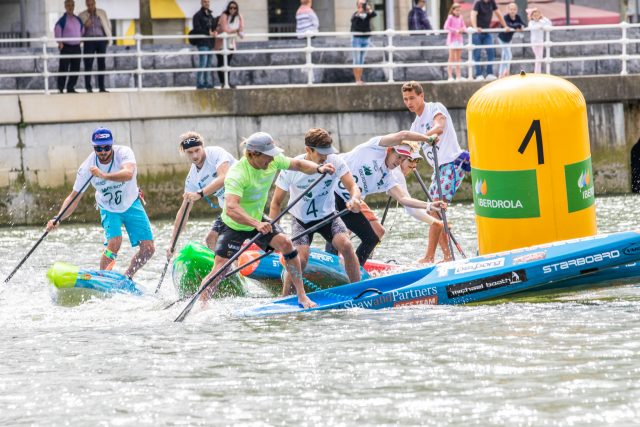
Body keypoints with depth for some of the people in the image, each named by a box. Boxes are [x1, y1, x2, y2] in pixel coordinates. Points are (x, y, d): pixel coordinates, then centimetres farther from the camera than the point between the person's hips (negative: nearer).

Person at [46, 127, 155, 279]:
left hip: (131, 205, 1)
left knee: (148, 249, -3)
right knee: (114, 243, -26)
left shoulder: (124, 153, -26)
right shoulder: (87, 167, -22)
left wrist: (104, 176, -61)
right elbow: (74, 197, -19)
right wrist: (57, 219, -32)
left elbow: (128, 174, -47)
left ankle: (127, 278, 19)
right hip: (109, 209, -1)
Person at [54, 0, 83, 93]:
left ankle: (71, 88, 15)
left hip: (76, 47, 6)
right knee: (63, 68, -8)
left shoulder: (78, 20, 13)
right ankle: (60, 88, -5)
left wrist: (80, 40, 17)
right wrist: (60, 43, -18)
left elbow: (82, 30, 25)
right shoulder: (63, 20, -6)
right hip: (66, 47, -6)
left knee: (75, 68, 7)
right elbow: (57, 30, -12)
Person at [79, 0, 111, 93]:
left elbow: (108, 25, 16)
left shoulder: (102, 13, 12)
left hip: (101, 40, 2)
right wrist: (85, 25, -12)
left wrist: (108, 37, 5)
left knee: (102, 64, 2)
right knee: (88, 64, -7)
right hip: (89, 40, -2)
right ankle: (88, 87, -6)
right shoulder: (82, 15, 7)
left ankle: (102, 87, 5)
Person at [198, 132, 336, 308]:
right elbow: (231, 209, -48)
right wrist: (256, 225, -62)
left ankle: (302, 296, -7)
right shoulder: (237, 174, -35)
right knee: (219, 270, -13)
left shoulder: (273, 161, -13)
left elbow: (298, 164, 2)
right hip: (234, 227, -5)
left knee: (285, 243, -15)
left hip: (258, 220, 5)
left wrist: (319, 168, -19)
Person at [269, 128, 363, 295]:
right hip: (301, 220, -2)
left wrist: (355, 199, -48)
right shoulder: (291, 168, -19)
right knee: (301, 258, -23)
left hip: (328, 216, 2)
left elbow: (352, 186, -22)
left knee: (346, 245, -24)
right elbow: (276, 202, -12)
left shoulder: (335, 161, -15)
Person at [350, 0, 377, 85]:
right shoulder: (356, 14, -6)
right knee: (357, 60, -6)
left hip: (365, 39, 4)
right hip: (357, 38, -4)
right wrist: (358, 12, -43)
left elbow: (374, 14, -14)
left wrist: (369, 10, -33)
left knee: (362, 61, 8)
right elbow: (353, 19, -26)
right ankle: (357, 80, -9)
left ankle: (360, 79, 12)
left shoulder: (367, 14, 4)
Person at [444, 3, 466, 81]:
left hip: (459, 39, 6)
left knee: (458, 58, 8)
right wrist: (456, 30, -22)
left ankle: (458, 76, 13)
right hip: (452, 39, -6)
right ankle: (450, 76, -6)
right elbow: (446, 26, -17)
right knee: (452, 57, -6)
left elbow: (464, 27, 11)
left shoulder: (460, 18, 9)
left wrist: (463, 29, -13)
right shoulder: (450, 17, -8)